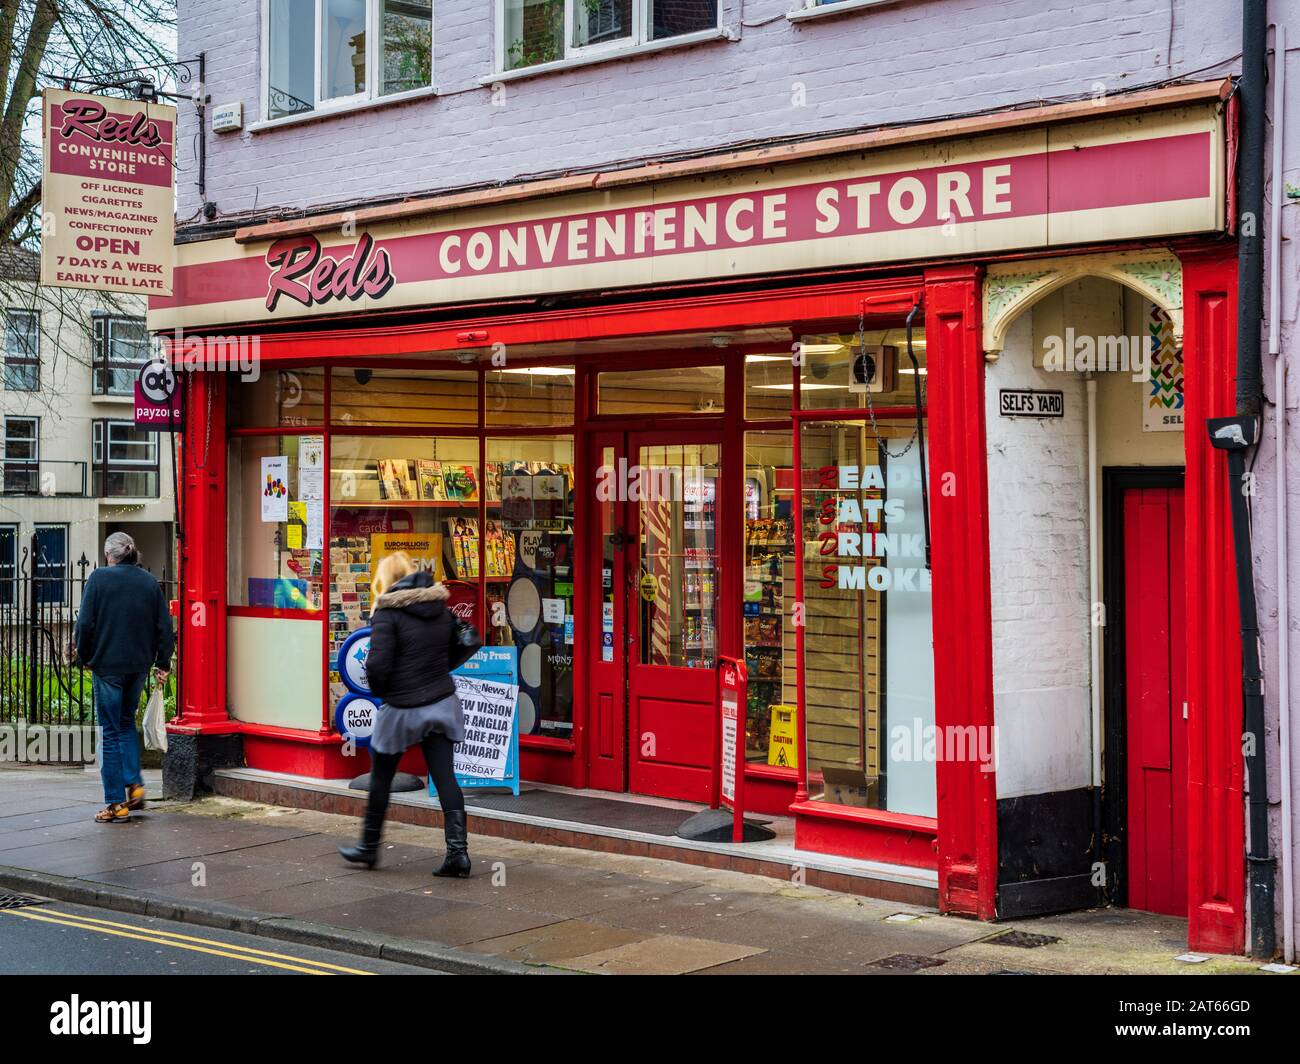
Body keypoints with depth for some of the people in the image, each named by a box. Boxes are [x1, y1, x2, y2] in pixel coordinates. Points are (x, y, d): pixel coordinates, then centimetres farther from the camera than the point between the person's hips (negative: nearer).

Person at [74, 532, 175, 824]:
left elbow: (85, 624, -10)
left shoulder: (99, 578, -8)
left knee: (111, 732, 2)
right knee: (126, 723, 23)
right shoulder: (148, 581, 4)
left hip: (108, 665, -4)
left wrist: (85, 657, 4)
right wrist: (162, 663, 12)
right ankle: (134, 784, 12)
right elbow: (164, 626, 5)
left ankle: (117, 803, 4)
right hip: (139, 665, 4)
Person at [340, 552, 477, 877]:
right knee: (445, 778, 4)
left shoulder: (388, 612, -12)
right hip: (442, 703, 5)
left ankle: (369, 847, 26)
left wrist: (380, 690, 0)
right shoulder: (441, 609, 5)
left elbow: (377, 663, -19)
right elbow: (459, 653, 14)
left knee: (381, 778, 13)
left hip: (403, 709, -5)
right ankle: (458, 850, -4)